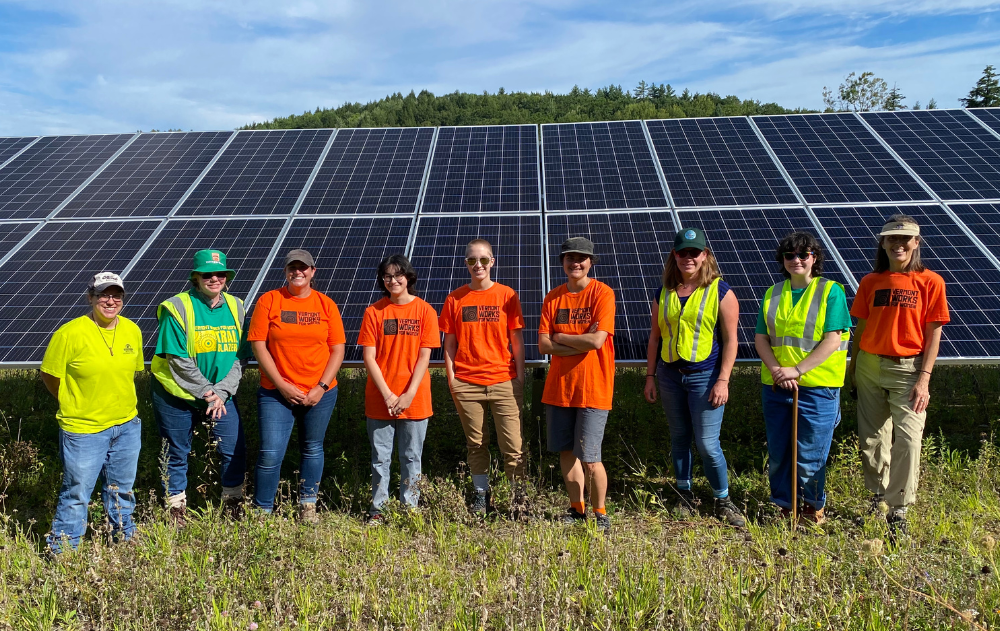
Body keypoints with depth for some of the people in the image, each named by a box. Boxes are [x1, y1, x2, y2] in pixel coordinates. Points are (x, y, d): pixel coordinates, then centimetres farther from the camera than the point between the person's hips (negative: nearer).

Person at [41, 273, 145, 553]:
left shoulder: (132, 331, -1)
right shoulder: (69, 333, -15)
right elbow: (49, 376, -5)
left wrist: (118, 401, 12)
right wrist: (74, 406, 3)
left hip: (127, 426, 5)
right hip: (83, 429, -4)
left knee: (122, 489, 19)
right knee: (77, 493, 7)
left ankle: (125, 538, 37)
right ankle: (61, 552, 25)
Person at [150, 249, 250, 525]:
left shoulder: (235, 307, 3)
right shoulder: (177, 307, -10)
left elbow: (239, 356, 1)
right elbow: (177, 359, -13)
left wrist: (221, 392, -10)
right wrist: (206, 392, -13)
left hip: (221, 394, 3)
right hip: (176, 395, -3)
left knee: (234, 450, 2)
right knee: (177, 454, 8)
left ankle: (233, 506, 21)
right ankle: (176, 510, 25)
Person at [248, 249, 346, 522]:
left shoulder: (326, 304, 3)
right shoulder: (268, 301, -1)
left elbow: (337, 349, 2)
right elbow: (258, 345, -4)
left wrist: (321, 387, -8)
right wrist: (282, 385, -11)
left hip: (320, 394, 2)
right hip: (277, 393, -1)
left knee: (312, 450, 12)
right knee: (270, 453, -6)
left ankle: (307, 507, 29)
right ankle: (262, 511, 11)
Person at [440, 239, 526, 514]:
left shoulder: (507, 295, 3)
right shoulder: (455, 298, 6)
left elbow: (517, 340, 4)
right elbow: (449, 342, 8)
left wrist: (520, 377, -1)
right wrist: (451, 378, 1)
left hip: (504, 382, -1)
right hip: (466, 384, 1)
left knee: (512, 445, -2)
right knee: (476, 443, 10)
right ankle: (481, 493, 23)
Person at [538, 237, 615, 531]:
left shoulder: (602, 293, -7)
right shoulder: (553, 297, 7)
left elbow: (596, 341, -18)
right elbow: (544, 345, 0)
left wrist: (560, 337, -5)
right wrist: (580, 342, -12)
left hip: (593, 388, -5)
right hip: (559, 388, 5)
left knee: (589, 459, -4)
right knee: (566, 452, 12)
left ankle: (600, 514, 17)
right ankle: (577, 509, 30)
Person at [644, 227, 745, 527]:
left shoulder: (720, 291, -4)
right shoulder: (664, 293, 7)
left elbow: (730, 339, -6)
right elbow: (655, 337, 11)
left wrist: (723, 380, -12)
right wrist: (650, 376, 7)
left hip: (705, 376, -4)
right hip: (670, 375, 4)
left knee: (707, 443, -4)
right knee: (679, 439, 12)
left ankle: (723, 501, 14)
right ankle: (684, 496, 27)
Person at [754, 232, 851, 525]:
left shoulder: (831, 291, -3)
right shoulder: (772, 294, 10)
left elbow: (832, 340, -10)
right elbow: (761, 338, 6)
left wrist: (797, 370, -17)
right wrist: (776, 369, -11)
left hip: (817, 386, -4)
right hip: (775, 385, 4)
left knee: (809, 454, 3)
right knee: (777, 452, 10)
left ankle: (814, 507, 26)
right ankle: (784, 506, 28)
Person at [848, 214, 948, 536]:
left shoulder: (930, 282, -2)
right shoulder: (870, 282, 6)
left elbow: (933, 334, -4)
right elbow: (861, 328, 9)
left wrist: (924, 379, -10)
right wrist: (853, 366, 7)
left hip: (908, 368, -3)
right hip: (870, 366, 3)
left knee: (908, 438, -10)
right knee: (872, 438, 9)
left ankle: (898, 510, 1)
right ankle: (878, 495, 28)